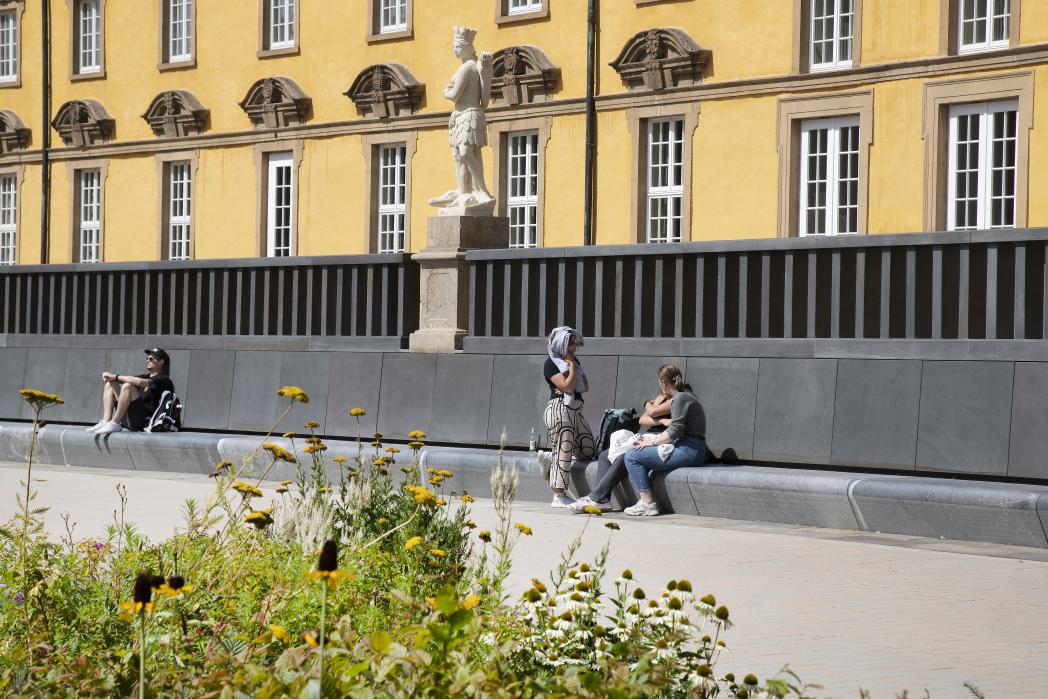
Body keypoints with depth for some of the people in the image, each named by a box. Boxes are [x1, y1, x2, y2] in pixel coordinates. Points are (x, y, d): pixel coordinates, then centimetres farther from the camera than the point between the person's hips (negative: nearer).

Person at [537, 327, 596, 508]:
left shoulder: (574, 360, 18)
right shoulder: (551, 364, -5)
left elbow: (585, 387, 14)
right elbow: (567, 386, -16)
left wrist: (568, 388, -4)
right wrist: (572, 366, -5)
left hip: (576, 410, 8)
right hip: (560, 409, -8)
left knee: (588, 450, 5)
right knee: (564, 452, -9)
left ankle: (549, 457, 20)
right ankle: (559, 496, -5)